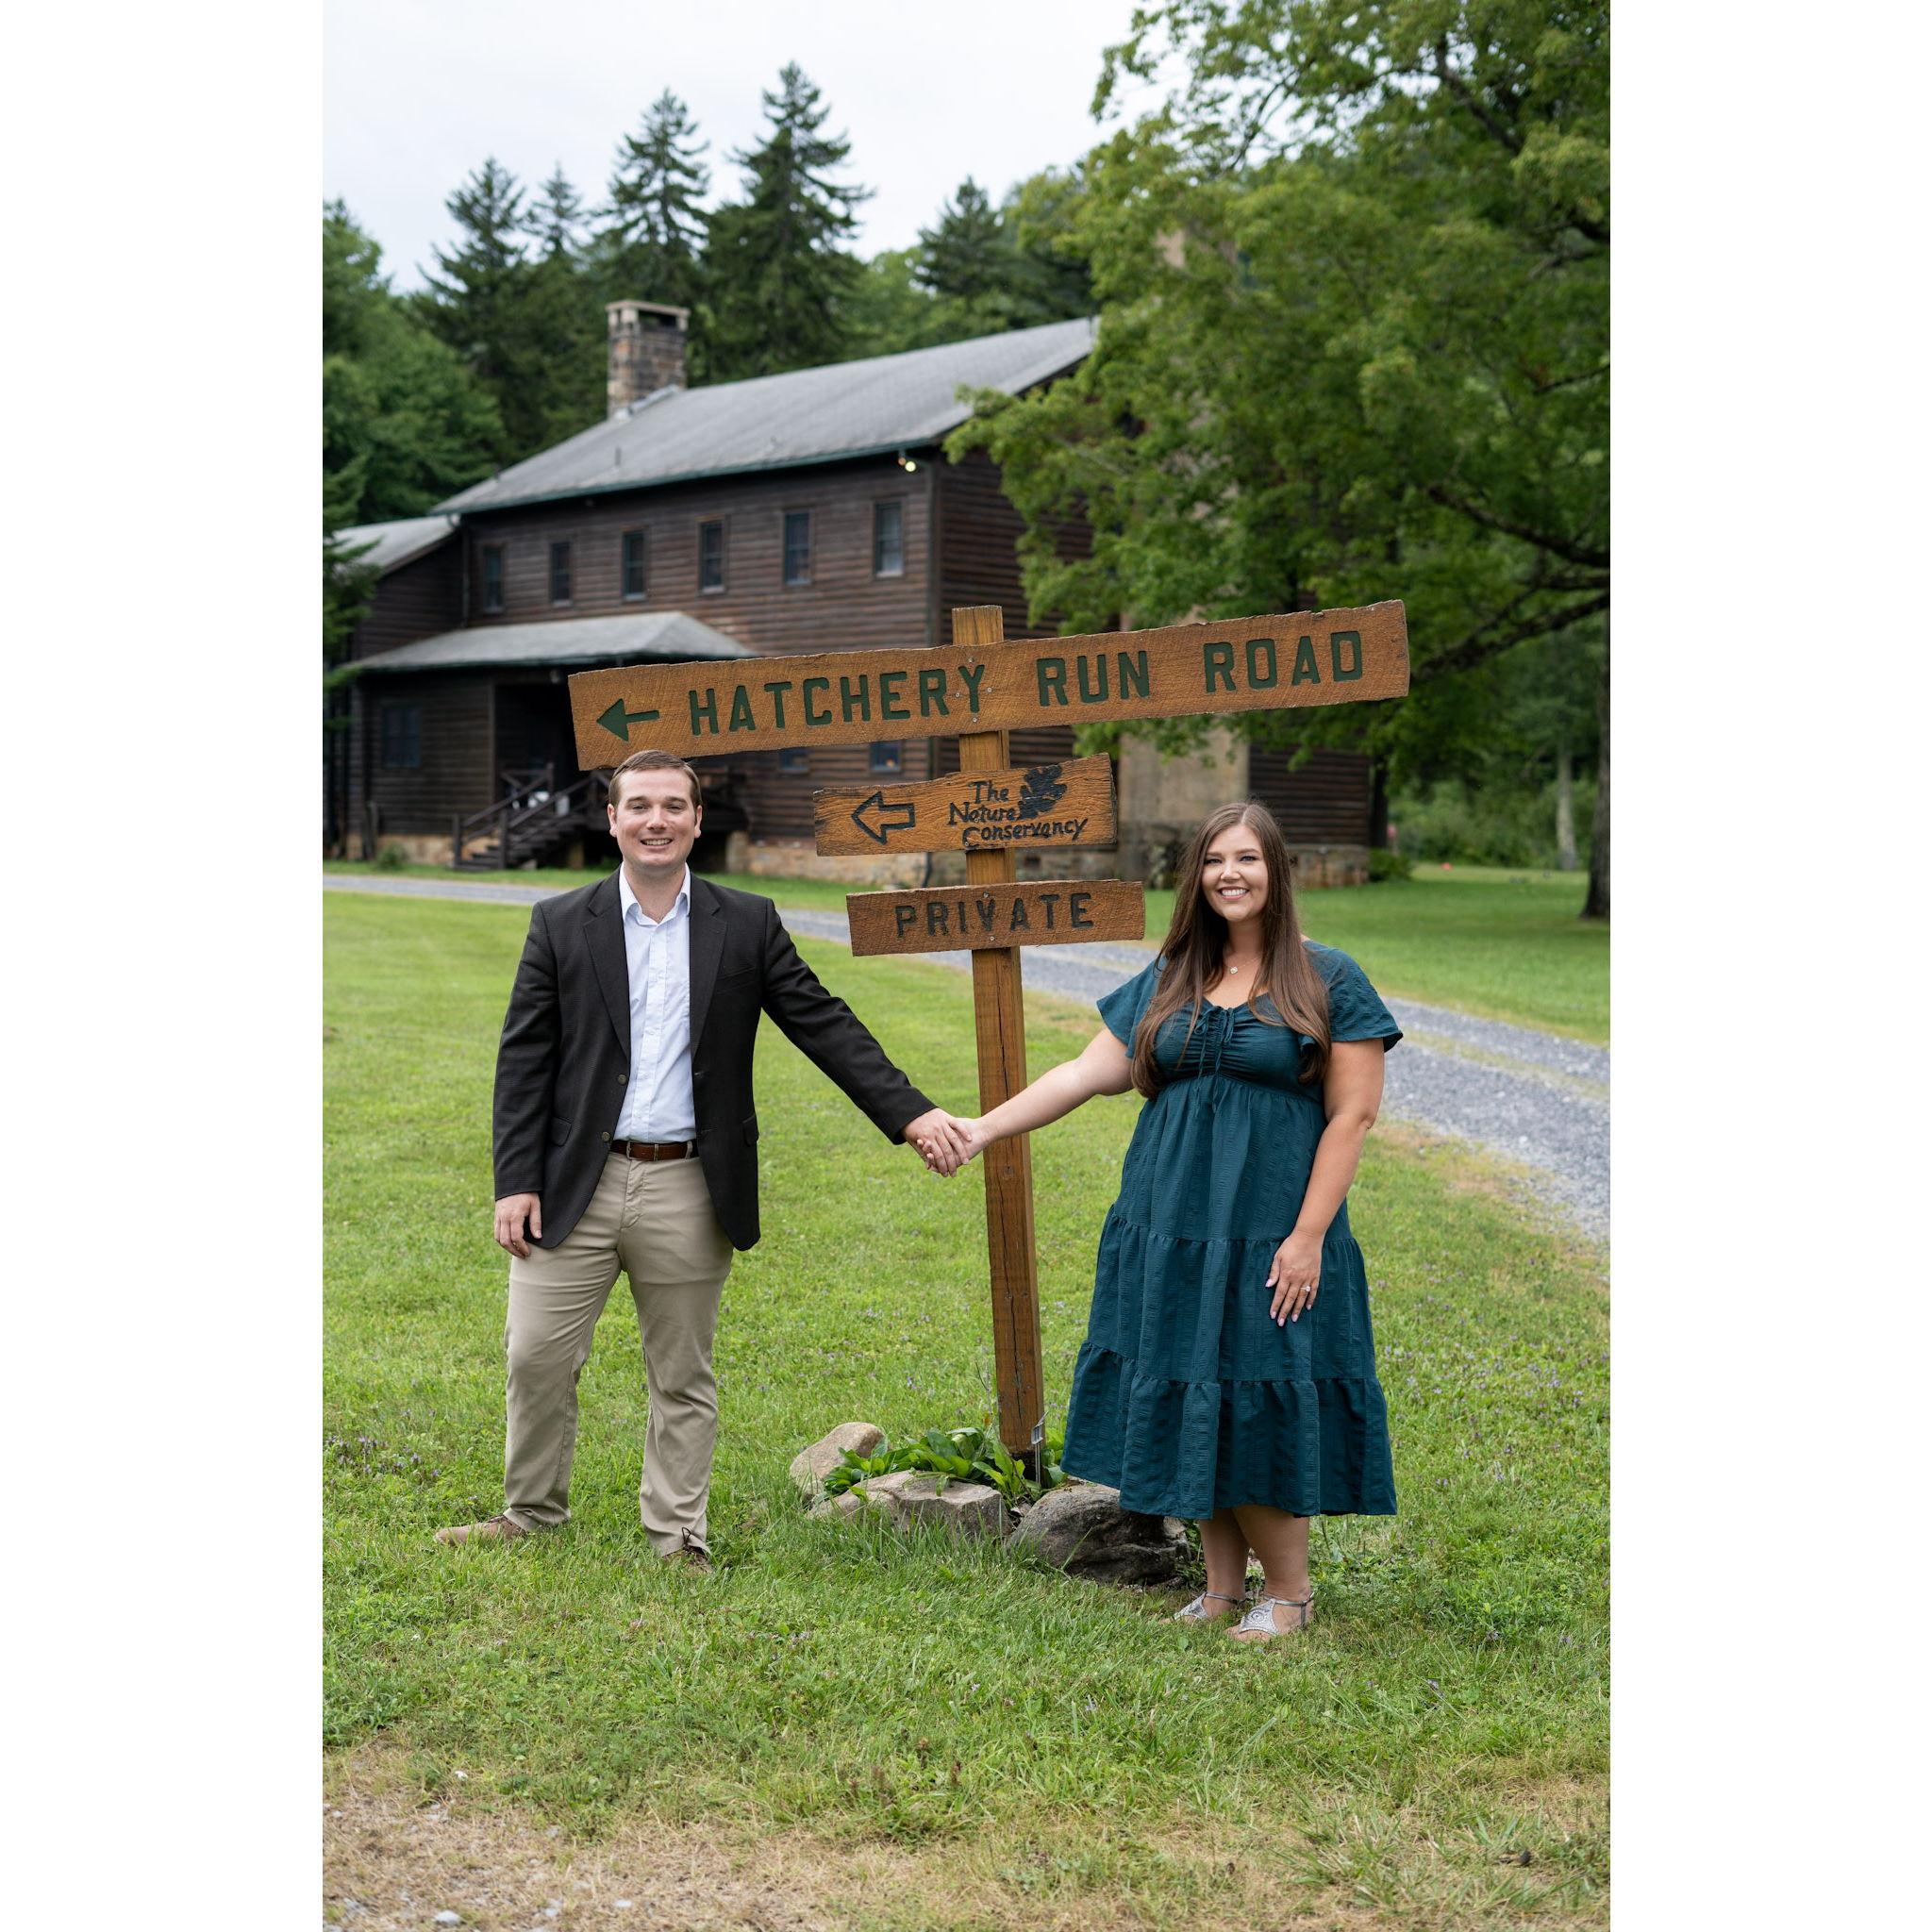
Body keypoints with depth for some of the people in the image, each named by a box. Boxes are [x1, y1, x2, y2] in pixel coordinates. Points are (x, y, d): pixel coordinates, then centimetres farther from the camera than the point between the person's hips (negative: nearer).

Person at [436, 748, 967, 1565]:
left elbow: (825, 1026, 1)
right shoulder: (560, 925, 3)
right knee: (537, 1358, 4)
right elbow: (523, 1060, 2)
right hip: (576, 1185, 0)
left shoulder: (747, 925, 4)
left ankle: (677, 1538, 21)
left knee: (682, 1377, 9)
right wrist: (515, 1182, -6)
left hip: (689, 1191, 0)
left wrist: (911, 1113, -9)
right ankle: (532, 1513, 25)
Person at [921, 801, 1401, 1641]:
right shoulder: (1167, 982, 11)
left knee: (1259, 1409, -1)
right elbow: (1090, 1071, 8)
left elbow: (1352, 1115, -7)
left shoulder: (1329, 982, -3)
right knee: (1187, 1410, 8)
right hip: (1170, 1235, 5)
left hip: (1269, 1243, -5)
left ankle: (1289, 1589, 18)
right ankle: (1222, 1587, 21)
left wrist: (1308, 1238, -13)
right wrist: (983, 1128, 0)